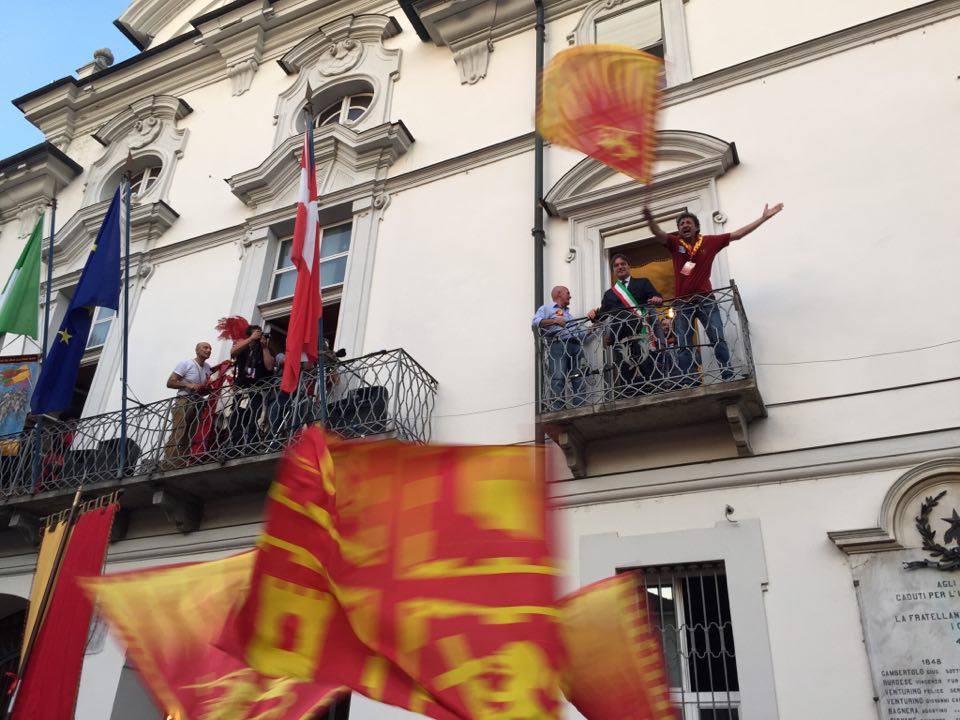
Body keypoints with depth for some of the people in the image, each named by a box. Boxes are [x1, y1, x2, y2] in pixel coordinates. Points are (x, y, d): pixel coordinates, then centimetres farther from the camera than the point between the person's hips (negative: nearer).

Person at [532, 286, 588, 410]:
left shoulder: (568, 313, 36)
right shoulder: (546, 308, 14)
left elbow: (579, 333, 31)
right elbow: (536, 321, -6)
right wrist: (554, 320, -15)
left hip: (574, 344, 7)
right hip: (558, 344, -7)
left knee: (578, 377, -6)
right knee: (558, 378, -17)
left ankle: (579, 407, -8)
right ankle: (556, 409, -22)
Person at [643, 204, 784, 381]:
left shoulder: (710, 241, 7)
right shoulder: (674, 243, 3)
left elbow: (738, 234, 9)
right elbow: (658, 233, -16)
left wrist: (763, 218, 7)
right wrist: (650, 219, -39)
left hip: (706, 299, 0)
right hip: (683, 303, 0)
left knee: (718, 340, -6)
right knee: (683, 347, 0)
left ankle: (729, 379, -2)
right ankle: (689, 386, 3)